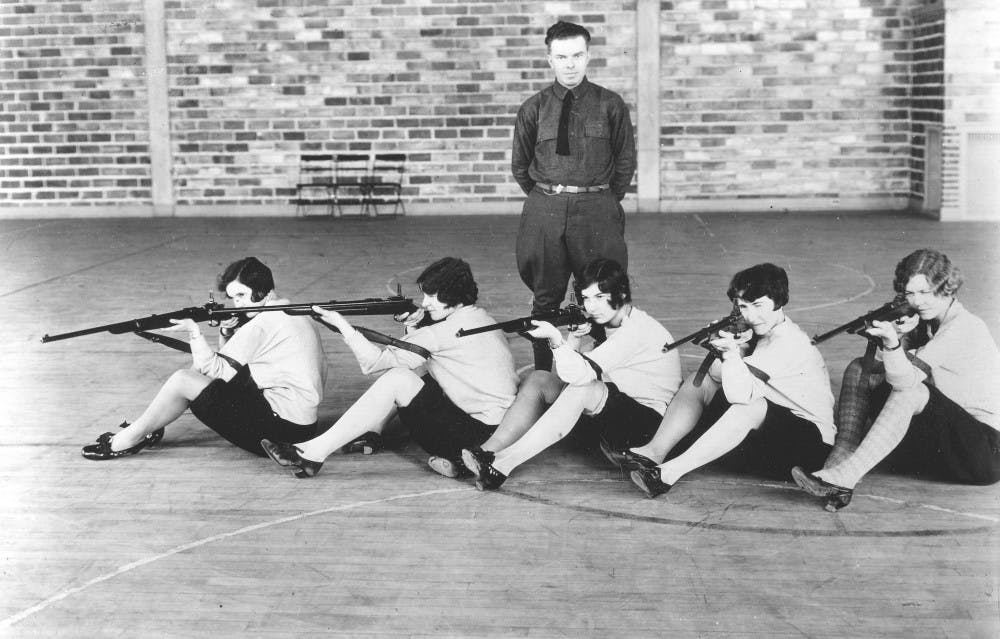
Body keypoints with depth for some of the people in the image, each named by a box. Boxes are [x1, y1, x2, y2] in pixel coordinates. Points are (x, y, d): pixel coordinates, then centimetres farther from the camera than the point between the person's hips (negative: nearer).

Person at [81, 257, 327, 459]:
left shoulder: (264, 323, -15)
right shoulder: (292, 312, 15)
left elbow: (217, 370, -12)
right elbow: (227, 364, 18)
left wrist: (194, 332, -8)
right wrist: (226, 333, 0)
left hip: (281, 428, -10)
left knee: (183, 380, -9)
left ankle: (127, 441, 7)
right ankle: (145, 429, 19)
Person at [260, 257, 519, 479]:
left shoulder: (452, 330, -16)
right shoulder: (476, 317, 12)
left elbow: (375, 361, -14)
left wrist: (343, 325, -8)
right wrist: (412, 328, 1)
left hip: (479, 434, -10)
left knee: (396, 379, -15)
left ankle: (313, 454, -12)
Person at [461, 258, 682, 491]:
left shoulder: (638, 331, -19)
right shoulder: (606, 322, 8)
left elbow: (580, 374, -31)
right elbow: (568, 374, 1)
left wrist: (556, 339, -39)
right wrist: (572, 340, -14)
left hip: (646, 424, -9)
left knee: (581, 390, -34)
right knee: (538, 379, -6)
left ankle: (500, 466, -35)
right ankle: (488, 453, -16)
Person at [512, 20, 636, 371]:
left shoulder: (610, 105, 1)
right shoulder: (533, 108, 3)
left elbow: (626, 161, 9)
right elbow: (519, 166, 12)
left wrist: (605, 202, 9)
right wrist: (547, 200, 11)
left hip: (598, 211, -1)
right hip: (544, 211, 1)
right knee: (545, 298, 6)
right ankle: (542, 376, 14)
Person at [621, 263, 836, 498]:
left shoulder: (790, 343, -22)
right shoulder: (762, 331, 6)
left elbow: (741, 393, -32)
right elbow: (716, 376, -2)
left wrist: (731, 352, -40)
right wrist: (735, 350, -18)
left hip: (810, 443, -9)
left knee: (750, 406, -38)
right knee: (699, 382, 3)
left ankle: (669, 473, -36)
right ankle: (654, 453, -11)